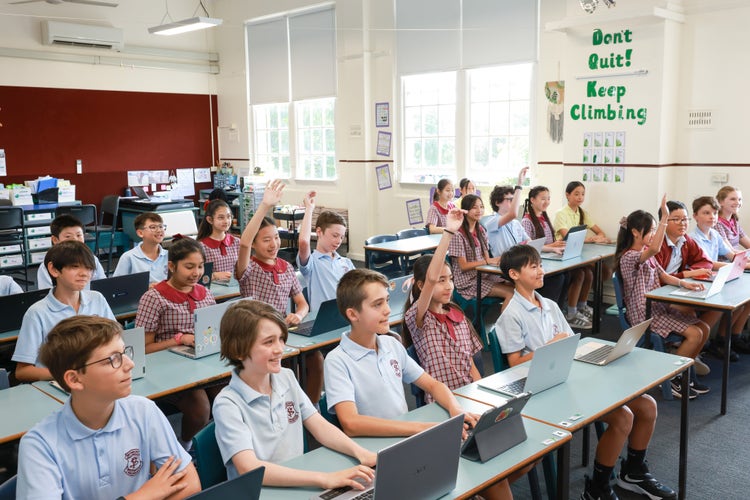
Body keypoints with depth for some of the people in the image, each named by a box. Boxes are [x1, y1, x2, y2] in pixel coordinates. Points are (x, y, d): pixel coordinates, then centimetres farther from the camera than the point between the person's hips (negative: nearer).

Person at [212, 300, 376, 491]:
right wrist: (325, 479, -31)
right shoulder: (228, 404, -14)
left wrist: (361, 453, -14)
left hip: (299, 484, 5)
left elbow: (320, 426, 4)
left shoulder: (287, 378, 5)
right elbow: (249, 469, -24)